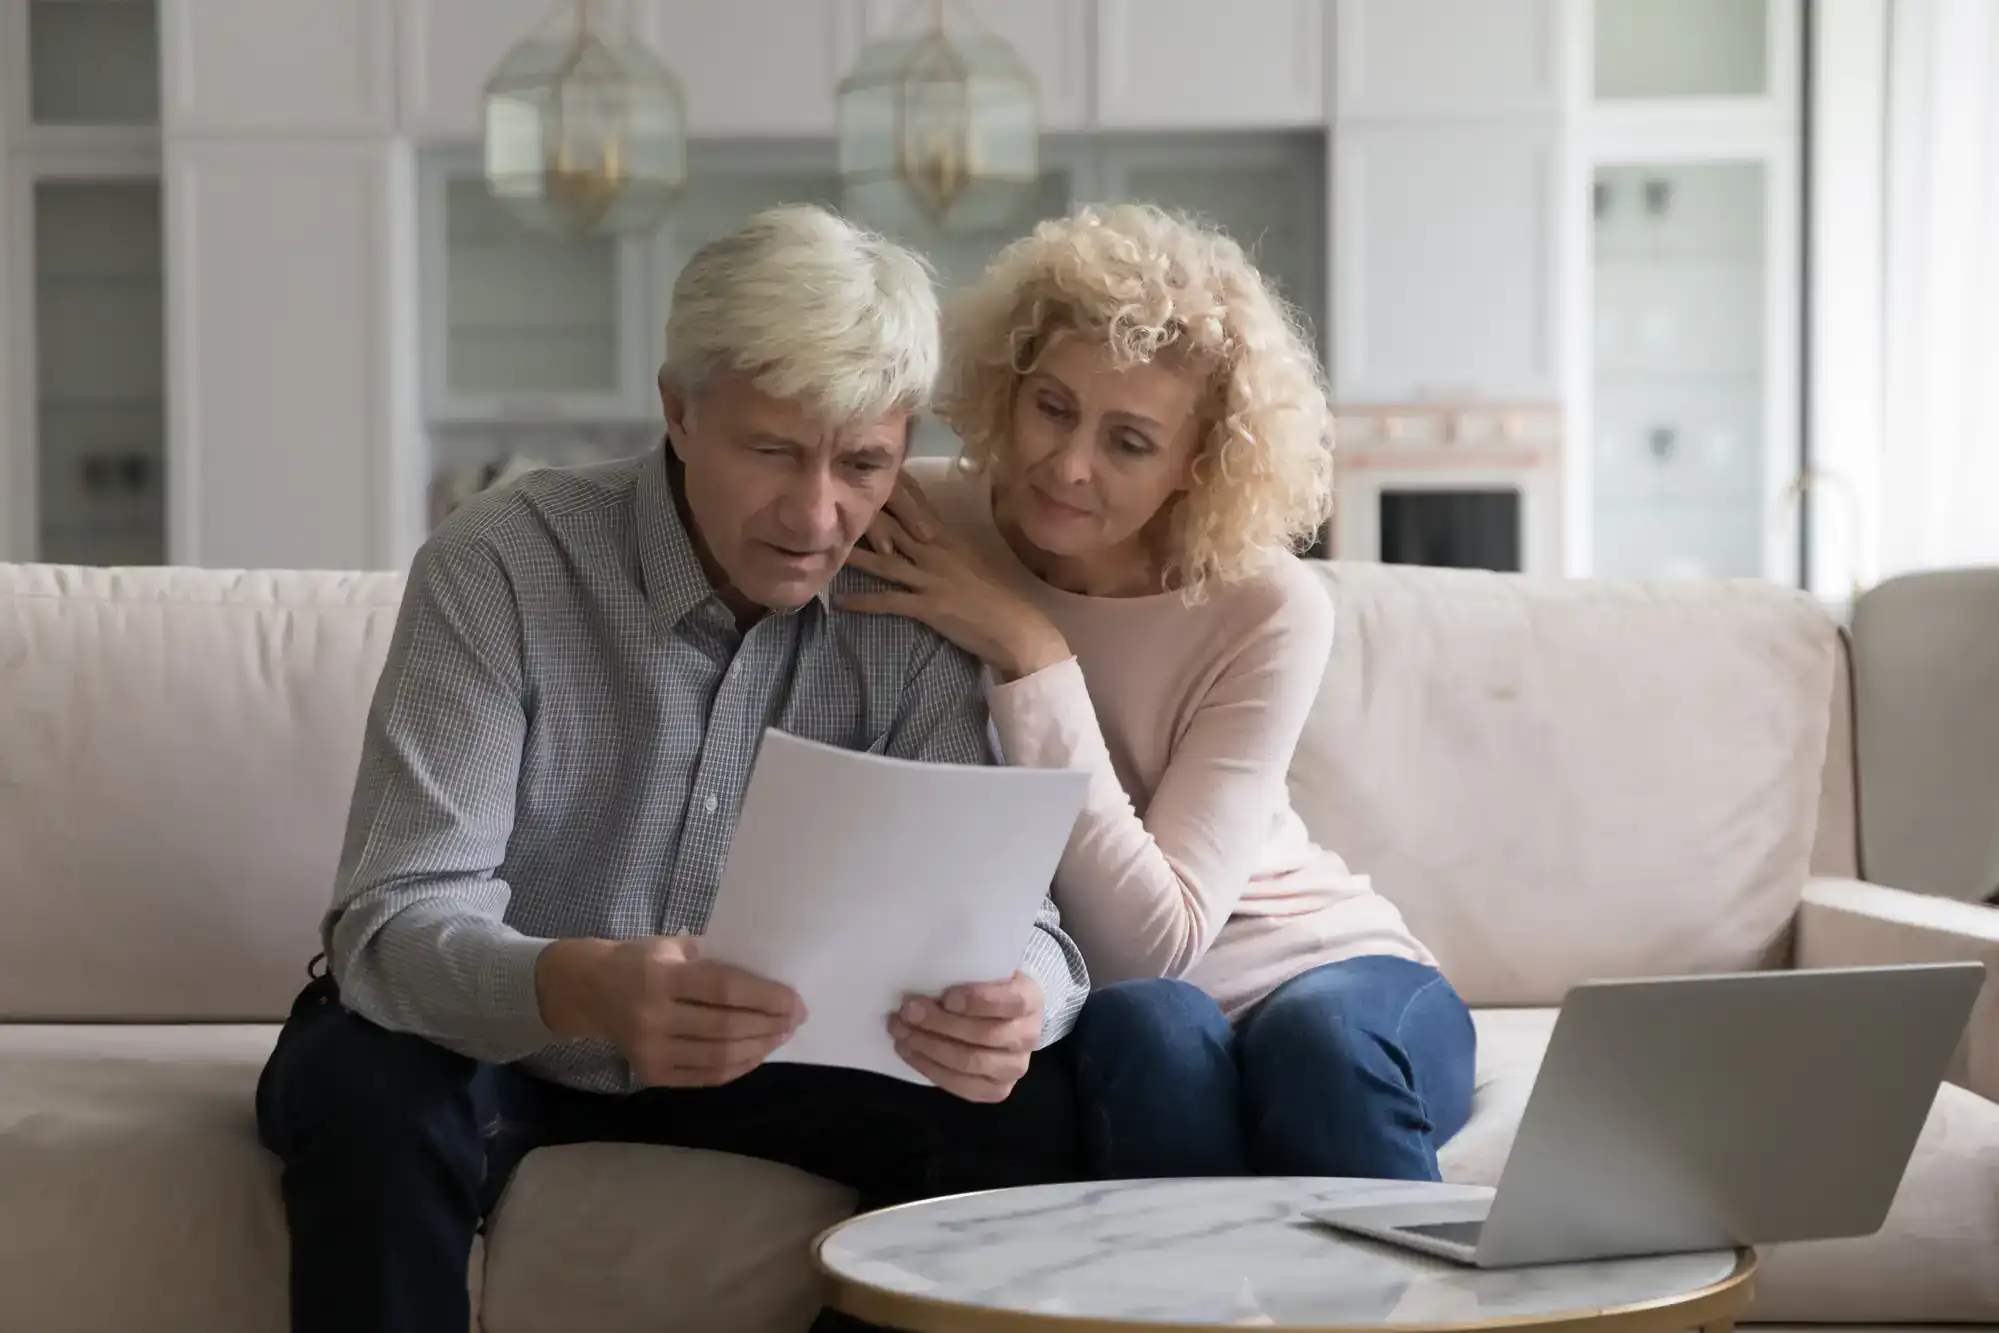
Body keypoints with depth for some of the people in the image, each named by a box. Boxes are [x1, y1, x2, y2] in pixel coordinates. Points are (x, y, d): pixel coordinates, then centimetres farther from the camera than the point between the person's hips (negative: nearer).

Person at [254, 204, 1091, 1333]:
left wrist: (1017, 993, -44)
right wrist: (584, 988, -53)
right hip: (498, 1041, -2)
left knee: (1026, 1104, -19)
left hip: (759, 1054, 3)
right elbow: (398, 922, -29)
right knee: (371, 1093, -35)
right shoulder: (499, 566, -21)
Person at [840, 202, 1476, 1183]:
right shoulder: (915, 532, -11)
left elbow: (1156, 938, -22)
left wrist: (1032, 657, -25)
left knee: (1319, 1038, -34)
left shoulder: (1268, 612, -14)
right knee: (1152, 1029, -33)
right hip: (1084, 1012, 0)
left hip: (1323, 971, 0)